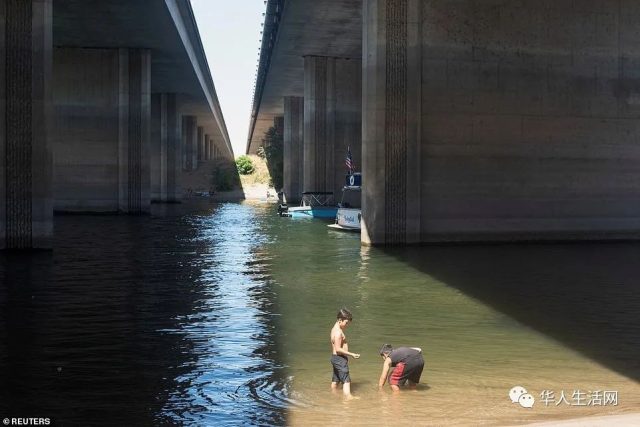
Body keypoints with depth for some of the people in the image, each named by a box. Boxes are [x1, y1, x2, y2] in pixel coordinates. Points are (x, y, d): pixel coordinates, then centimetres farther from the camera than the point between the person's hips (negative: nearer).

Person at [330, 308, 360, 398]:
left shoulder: (335, 329, 12)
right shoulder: (338, 332, -20)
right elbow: (338, 349, -23)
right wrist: (351, 354, -21)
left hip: (335, 358, 10)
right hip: (340, 358, -10)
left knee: (335, 380, 20)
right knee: (346, 380, -16)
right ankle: (348, 396, -24)